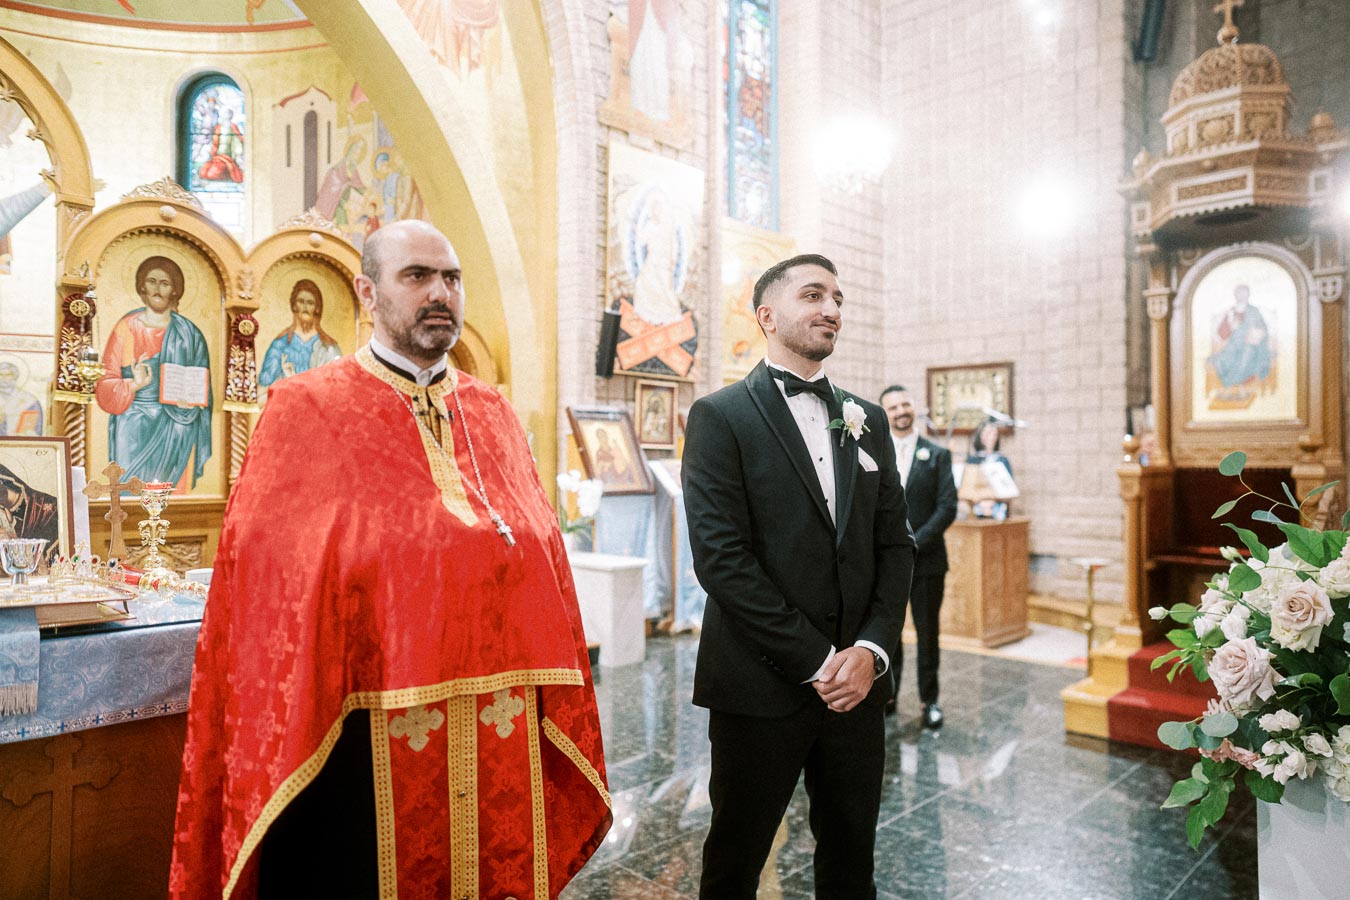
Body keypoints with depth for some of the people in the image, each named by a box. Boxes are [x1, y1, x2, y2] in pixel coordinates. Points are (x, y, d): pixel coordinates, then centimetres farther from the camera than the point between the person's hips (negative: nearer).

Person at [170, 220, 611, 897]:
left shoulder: (493, 416, 7)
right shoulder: (305, 412, -4)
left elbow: (544, 564, 6)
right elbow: (267, 585, -5)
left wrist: (554, 712, 4)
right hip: (365, 747, -3)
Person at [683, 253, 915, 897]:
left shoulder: (867, 420, 11)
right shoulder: (721, 416, -7)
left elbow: (894, 544, 8)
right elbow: (719, 557, -15)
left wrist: (871, 650, -7)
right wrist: (817, 662, -15)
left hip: (856, 681, 5)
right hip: (762, 686, -4)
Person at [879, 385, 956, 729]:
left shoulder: (938, 455, 3)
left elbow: (947, 508, -4)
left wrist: (913, 543, -13)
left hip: (926, 560, -1)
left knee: (927, 633, 7)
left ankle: (929, 700, 19)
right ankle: (887, 694, 22)